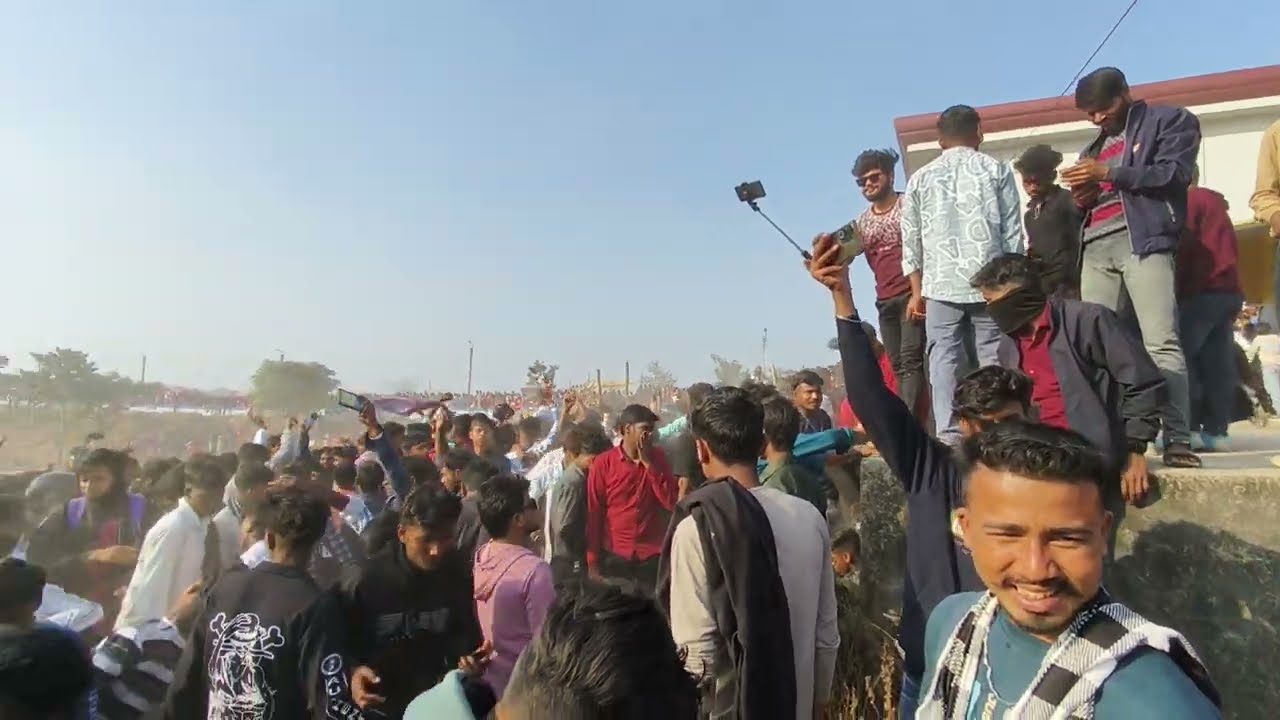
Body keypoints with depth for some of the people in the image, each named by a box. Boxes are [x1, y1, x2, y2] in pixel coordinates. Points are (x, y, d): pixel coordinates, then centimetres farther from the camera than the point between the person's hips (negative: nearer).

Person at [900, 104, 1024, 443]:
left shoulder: (920, 178, 11)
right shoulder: (996, 169, 9)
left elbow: (911, 240, 10)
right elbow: (1013, 232, 6)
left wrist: (917, 290, 15)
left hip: (941, 284, 0)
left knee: (944, 359, -1)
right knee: (994, 358, 4)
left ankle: (949, 435, -5)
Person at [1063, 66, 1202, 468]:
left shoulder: (1171, 121, 12)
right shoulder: (1096, 147, 28)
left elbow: (1175, 173, -5)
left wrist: (1110, 173, -9)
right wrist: (1082, 197, 7)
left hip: (1143, 241, -5)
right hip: (1096, 249, 6)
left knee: (1161, 343, -15)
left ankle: (1178, 440, -17)